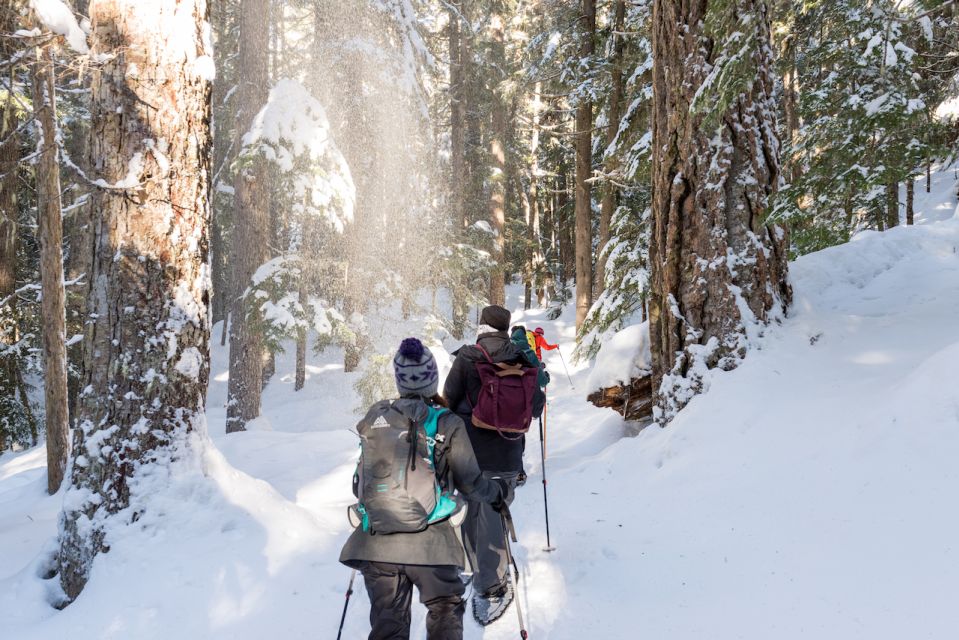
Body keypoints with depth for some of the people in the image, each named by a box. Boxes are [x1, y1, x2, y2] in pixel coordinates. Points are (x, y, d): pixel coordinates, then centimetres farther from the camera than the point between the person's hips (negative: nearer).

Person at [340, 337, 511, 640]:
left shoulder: (376, 417, 4)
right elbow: (469, 482, -2)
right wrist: (499, 493, 19)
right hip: (429, 543, -3)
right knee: (446, 609, 20)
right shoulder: (448, 424, -5)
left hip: (376, 542, 3)